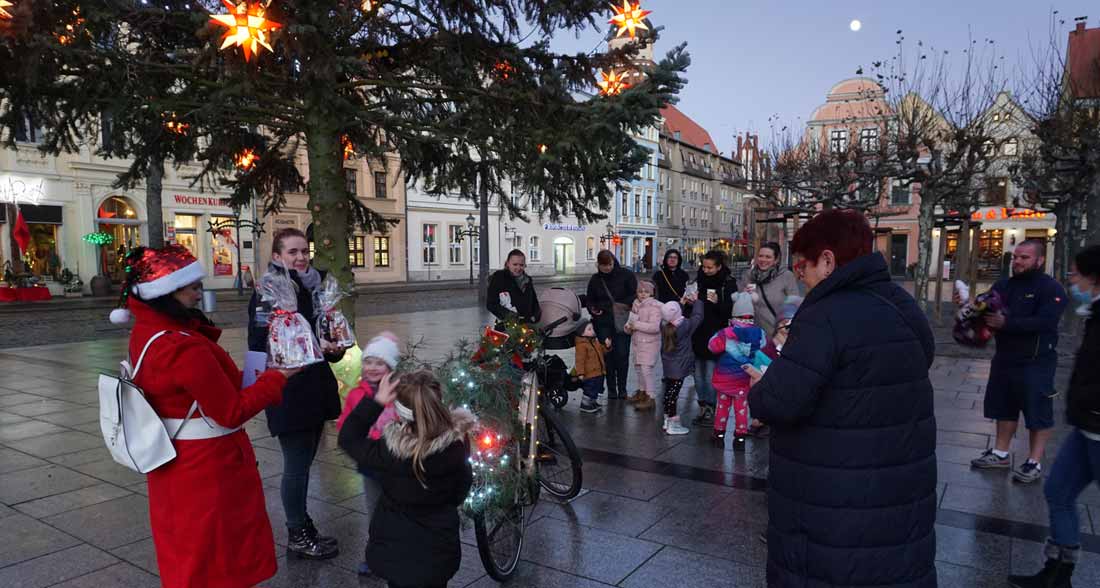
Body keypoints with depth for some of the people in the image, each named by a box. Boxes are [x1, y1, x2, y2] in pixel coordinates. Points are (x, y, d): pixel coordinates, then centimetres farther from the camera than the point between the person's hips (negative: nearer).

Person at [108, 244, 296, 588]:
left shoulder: (146, 332, 0)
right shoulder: (185, 348, -28)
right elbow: (232, 412, -23)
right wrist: (276, 378, -12)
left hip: (174, 463, 9)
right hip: (208, 469, -8)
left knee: (185, 554, 25)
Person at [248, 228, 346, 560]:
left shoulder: (313, 287, 10)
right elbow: (260, 346, -19)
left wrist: (335, 348, 0)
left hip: (316, 389, 7)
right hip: (288, 393, -7)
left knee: (303, 463, 18)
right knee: (297, 465, 3)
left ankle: (300, 528, 31)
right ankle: (298, 537, 18)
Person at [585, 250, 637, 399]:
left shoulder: (626, 275, 0)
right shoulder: (595, 279, 11)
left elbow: (635, 294, -1)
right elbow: (589, 299, 20)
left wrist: (624, 305, -18)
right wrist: (593, 309, -1)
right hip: (603, 323, 2)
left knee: (622, 355, -3)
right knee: (608, 355, 2)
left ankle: (622, 389, 10)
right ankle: (611, 389, 12)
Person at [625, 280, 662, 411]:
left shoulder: (654, 306, -15)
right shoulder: (636, 304, 8)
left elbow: (655, 327, -24)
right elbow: (632, 320, 20)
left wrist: (637, 325, -22)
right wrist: (628, 327, -2)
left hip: (649, 343, -8)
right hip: (636, 342, 8)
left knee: (646, 369, -11)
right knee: (638, 367, 18)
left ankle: (650, 399, -5)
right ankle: (641, 392, 35)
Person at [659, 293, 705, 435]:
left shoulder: (664, 324, -2)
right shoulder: (685, 326, -18)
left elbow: (671, 316, 19)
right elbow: (698, 316, -6)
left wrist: (682, 303, 16)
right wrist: (696, 301, 8)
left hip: (668, 366, 7)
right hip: (679, 367, -7)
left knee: (669, 392, 16)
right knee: (673, 393, -3)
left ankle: (667, 421, 28)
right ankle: (673, 425, 5)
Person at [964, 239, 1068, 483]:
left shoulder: (1051, 288, -10)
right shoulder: (1003, 286, 10)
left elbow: (1044, 322, -25)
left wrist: (1006, 322, -31)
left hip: (1036, 362, -7)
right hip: (1004, 359, 7)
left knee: (1037, 412, 2)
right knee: (1004, 408, 15)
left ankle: (1035, 462, 13)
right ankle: (1001, 453, 28)